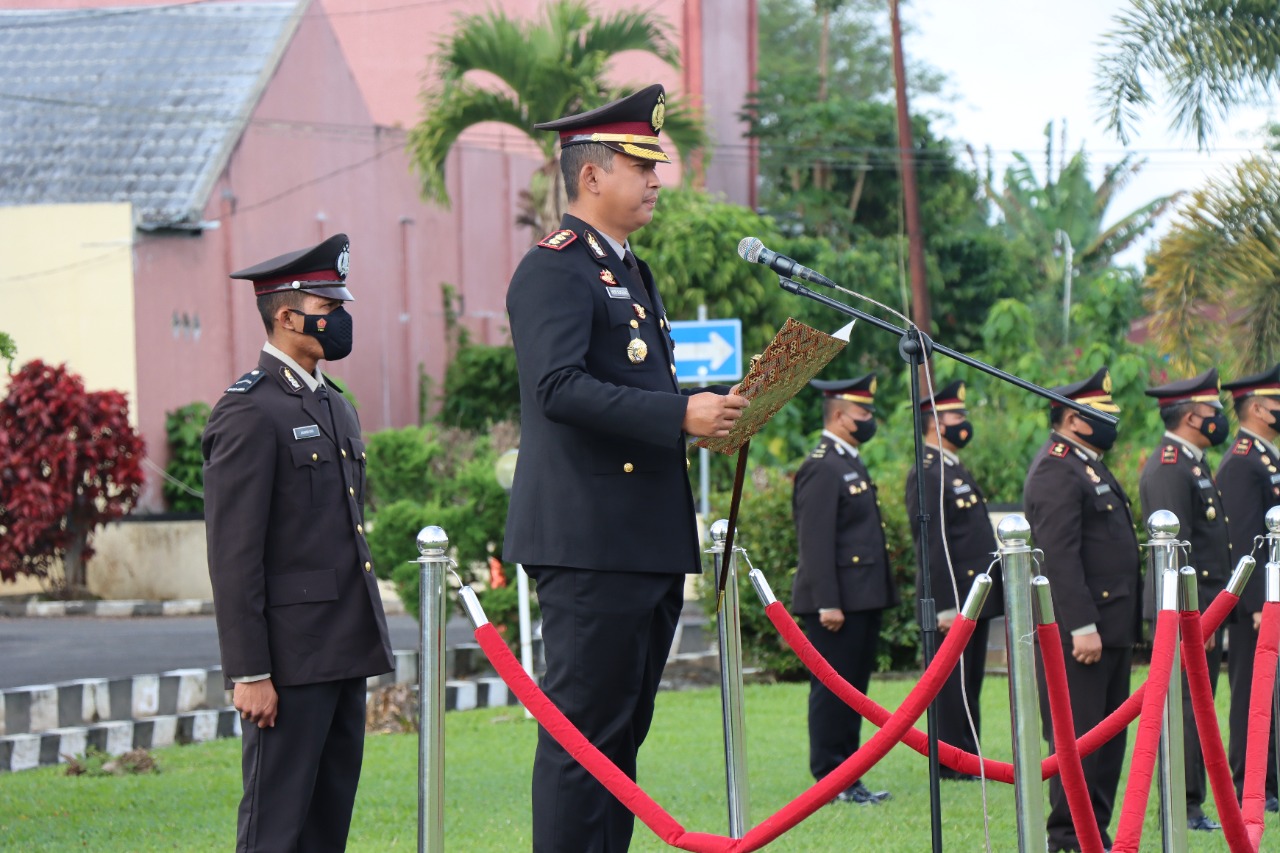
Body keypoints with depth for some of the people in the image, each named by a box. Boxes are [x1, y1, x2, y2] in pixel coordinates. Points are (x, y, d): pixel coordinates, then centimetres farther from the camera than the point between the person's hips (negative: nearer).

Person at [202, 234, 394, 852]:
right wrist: (249, 673, -18)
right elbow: (234, 556, -15)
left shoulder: (335, 406, 18)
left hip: (344, 653, 9)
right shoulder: (250, 412, -11)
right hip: (291, 656, -9)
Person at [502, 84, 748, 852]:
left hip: (651, 545, 10)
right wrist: (680, 415, -24)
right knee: (584, 729, -9)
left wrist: (705, 413, 11)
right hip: (591, 541, -10)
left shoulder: (631, 272, 22)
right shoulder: (556, 269, -9)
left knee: (623, 729, 11)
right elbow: (560, 387, -22)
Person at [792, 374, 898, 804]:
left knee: (853, 691, 11)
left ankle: (847, 778, 16)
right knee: (832, 690, -5)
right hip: (838, 603, -10)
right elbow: (815, 541, -19)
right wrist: (827, 603, -22)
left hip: (862, 601, 10)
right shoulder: (822, 469, -13)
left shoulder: (851, 465, 19)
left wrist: (879, 593, 21)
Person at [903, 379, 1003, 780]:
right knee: (951, 683, -4)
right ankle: (950, 763, 0)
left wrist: (988, 591, 21)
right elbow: (933, 544, -19)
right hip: (954, 599, -10)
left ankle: (968, 758, 18)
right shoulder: (927, 475, -14)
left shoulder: (955, 469, 18)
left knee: (970, 682, 12)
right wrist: (946, 605, -21)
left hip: (977, 596, 10)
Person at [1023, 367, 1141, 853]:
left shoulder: (1088, 466, 19)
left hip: (1109, 626, 10)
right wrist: (1082, 626, -25)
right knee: (1078, 736, -6)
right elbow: (1060, 557, -21)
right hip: (1080, 630, -10)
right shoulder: (1056, 471, -14)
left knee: (1107, 737, 13)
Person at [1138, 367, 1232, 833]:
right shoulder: (1169, 468, -16)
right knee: (1189, 705, -9)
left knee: (1196, 706, 11)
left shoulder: (1193, 463, 18)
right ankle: (1184, 809, -7)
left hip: (1205, 608, 10)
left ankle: (1191, 808, 14)